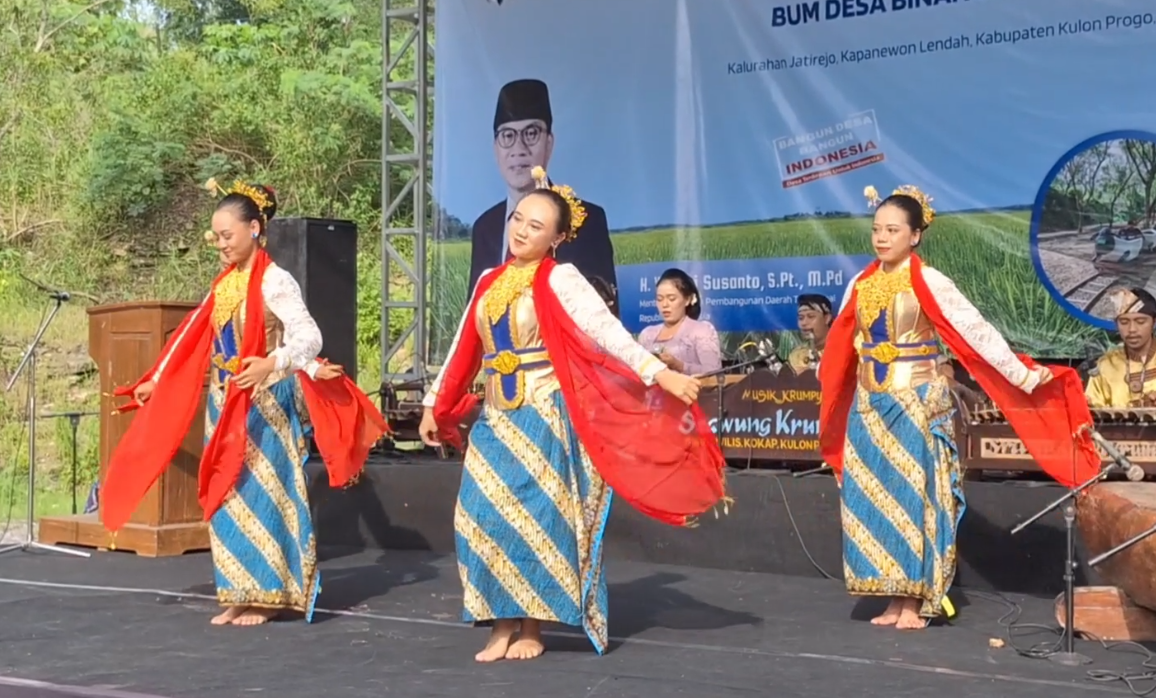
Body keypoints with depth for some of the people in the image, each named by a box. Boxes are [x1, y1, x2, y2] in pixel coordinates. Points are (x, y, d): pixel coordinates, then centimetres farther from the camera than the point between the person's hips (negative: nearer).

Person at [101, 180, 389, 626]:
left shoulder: (274, 282, -12)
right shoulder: (224, 284, 10)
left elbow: (309, 337, -24)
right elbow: (192, 340, 19)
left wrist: (272, 364, -42)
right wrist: (155, 381, 22)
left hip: (264, 405, -7)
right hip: (225, 405, 7)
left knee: (261, 496, -3)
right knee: (227, 499, 8)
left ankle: (267, 596, 6)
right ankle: (240, 597, 16)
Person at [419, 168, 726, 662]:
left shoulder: (560, 280, -7)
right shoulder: (490, 281, 11)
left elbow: (609, 332, -17)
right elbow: (464, 348, 17)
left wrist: (659, 373, -28)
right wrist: (434, 405, 20)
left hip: (542, 418, -6)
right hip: (495, 419, 6)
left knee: (533, 517, -3)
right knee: (485, 516, 1)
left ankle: (531, 629, 9)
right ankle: (502, 625, 11)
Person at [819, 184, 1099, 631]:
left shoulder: (929, 283, -9)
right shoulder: (861, 284, 7)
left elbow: (977, 331, -13)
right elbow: (841, 347, 16)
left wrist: (1023, 377, -18)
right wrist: (828, 403, 24)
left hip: (917, 405, -5)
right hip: (869, 406, 5)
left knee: (914, 494, -2)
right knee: (875, 498, 4)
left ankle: (917, 602, 5)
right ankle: (895, 599, 12)